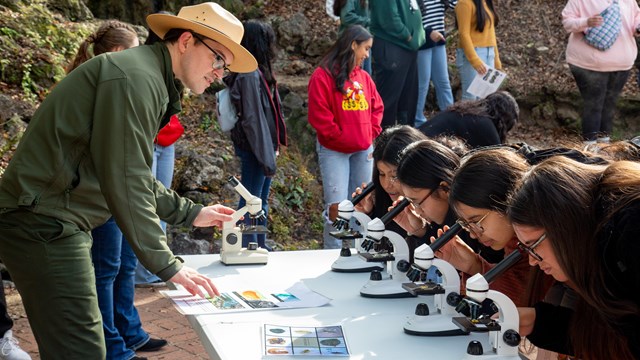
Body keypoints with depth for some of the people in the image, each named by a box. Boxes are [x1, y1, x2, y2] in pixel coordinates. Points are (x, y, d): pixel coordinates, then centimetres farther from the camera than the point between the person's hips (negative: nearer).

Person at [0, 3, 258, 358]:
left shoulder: (150, 80, 17)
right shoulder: (136, 77, -15)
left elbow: (133, 177, 22)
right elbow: (124, 181, -22)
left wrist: (191, 213, 20)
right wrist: (167, 265, -19)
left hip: (51, 223, 11)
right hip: (42, 224, -11)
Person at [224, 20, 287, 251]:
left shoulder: (257, 72, 11)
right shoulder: (250, 75, -19)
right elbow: (252, 118, -21)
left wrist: (273, 147, 14)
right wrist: (266, 156, -20)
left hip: (263, 146, 10)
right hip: (254, 148, -10)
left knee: (261, 200, 18)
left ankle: (260, 247, 29)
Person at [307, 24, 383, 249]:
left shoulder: (363, 77, 11)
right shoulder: (323, 76, -10)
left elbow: (377, 106, 19)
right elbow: (319, 116, -13)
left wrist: (372, 133, 4)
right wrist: (340, 138, -10)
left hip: (364, 150, 7)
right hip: (334, 151, -6)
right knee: (336, 206, -10)